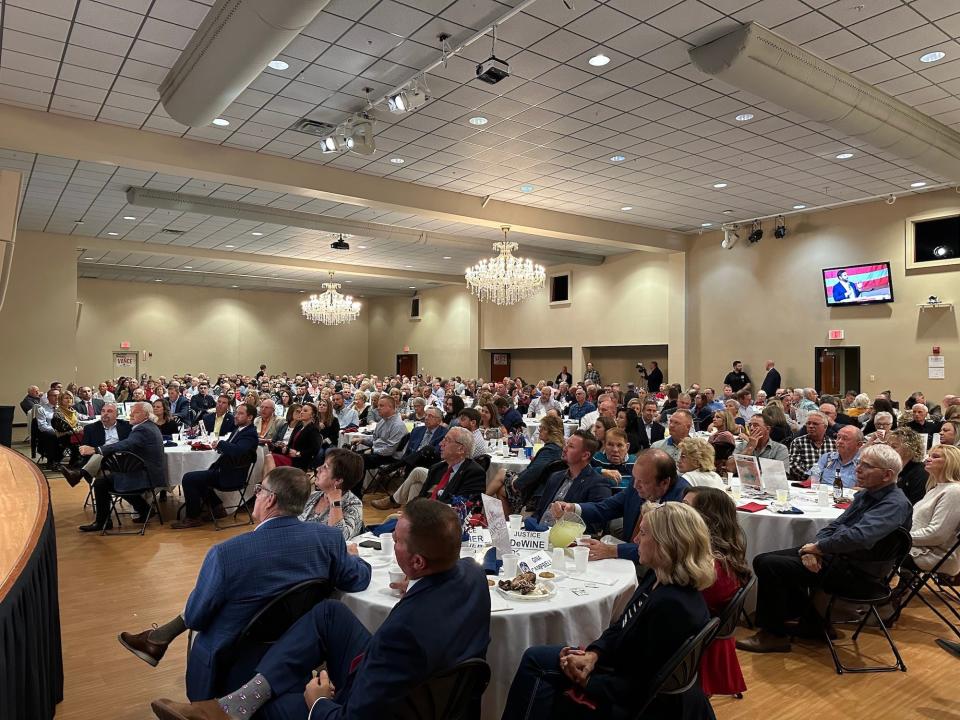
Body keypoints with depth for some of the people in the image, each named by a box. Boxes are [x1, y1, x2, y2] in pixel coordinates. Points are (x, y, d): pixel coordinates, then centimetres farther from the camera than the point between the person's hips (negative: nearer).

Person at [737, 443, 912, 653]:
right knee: (764, 560, 3)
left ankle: (773, 636, -1)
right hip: (833, 554, 9)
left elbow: (857, 536, -32)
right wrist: (812, 549, -8)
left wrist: (817, 547, -17)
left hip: (856, 573, -9)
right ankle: (810, 621, 17)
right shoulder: (865, 494, 12)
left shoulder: (895, 504, -17)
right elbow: (835, 525, 12)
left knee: (769, 565, -19)